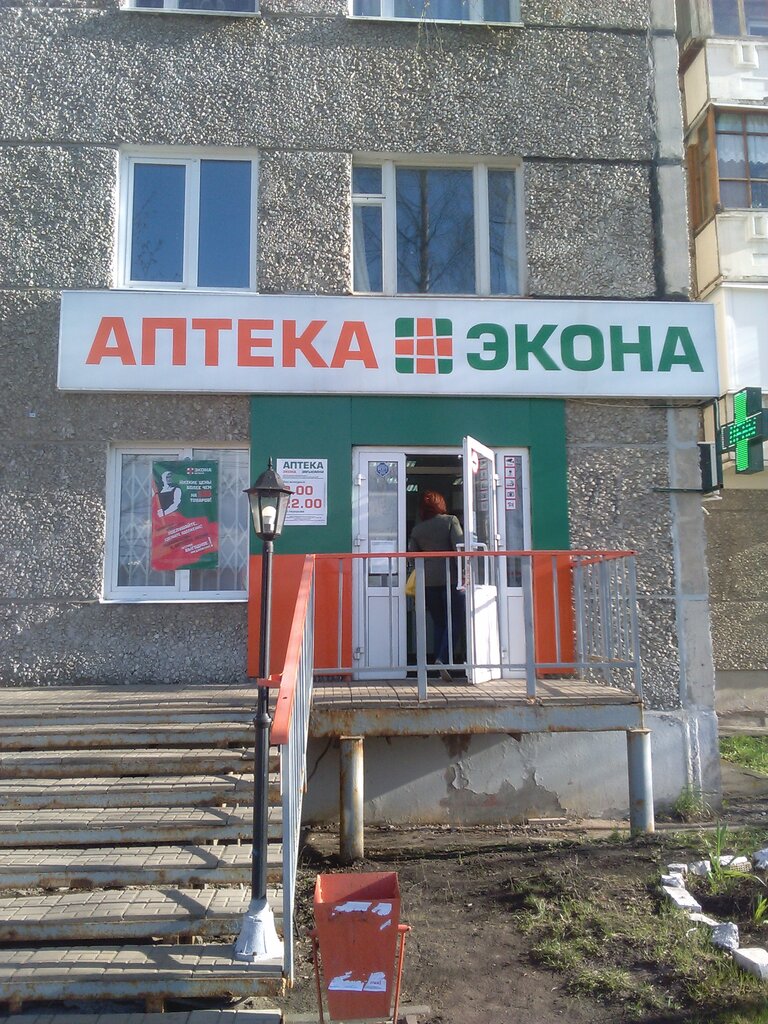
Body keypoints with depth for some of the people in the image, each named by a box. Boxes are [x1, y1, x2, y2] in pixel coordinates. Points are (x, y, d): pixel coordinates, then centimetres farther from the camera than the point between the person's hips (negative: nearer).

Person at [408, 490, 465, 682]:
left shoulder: (417, 530, 9)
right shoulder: (450, 521, 0)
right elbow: (460, 547, -9)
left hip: (428, 581, 4)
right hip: (450, 578, -4)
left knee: (438, 624, 11)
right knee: (455, 622, 1)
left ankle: (440, 667, 9)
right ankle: (443, 659, -17)